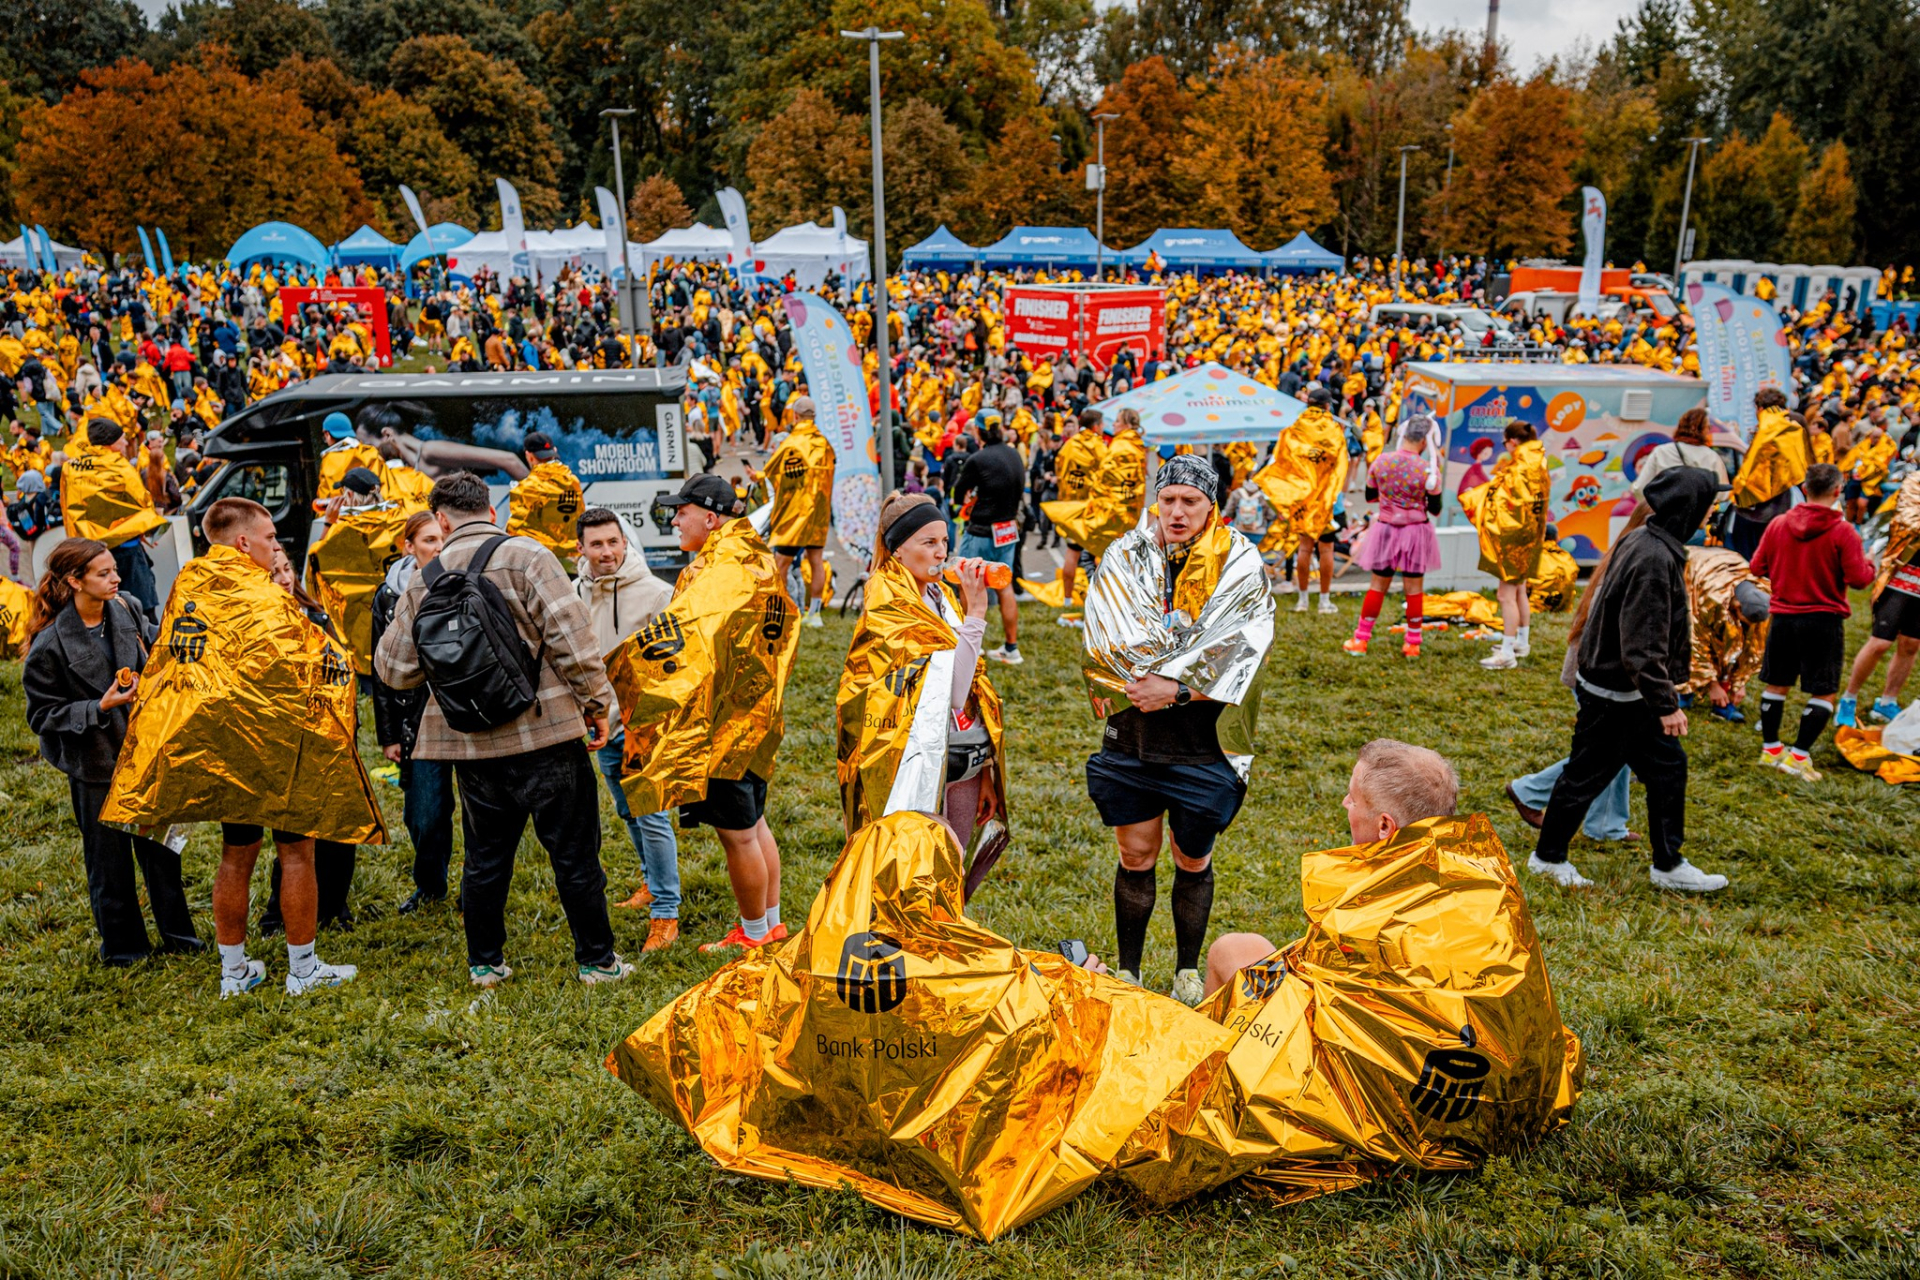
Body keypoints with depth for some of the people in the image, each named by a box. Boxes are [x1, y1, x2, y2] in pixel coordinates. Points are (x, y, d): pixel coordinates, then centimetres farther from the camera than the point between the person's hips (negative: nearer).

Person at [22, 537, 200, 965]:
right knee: (109, 857, 10)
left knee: (160, 843, 15)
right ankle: (122, 944, 27)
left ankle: (175, 930, 30)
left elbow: (152, 653, 16)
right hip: (96, 762, -5)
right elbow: (43, 715, -12)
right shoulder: (50, 644, -17)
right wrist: (100, 708, -22)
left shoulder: (126, 611, -3)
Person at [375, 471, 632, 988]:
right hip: (543, 732, -4)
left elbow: (394, 668, 11)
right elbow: (570, 635, -13)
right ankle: (597, 960, 14)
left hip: (469, 741, 4)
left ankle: (484, 963, 26)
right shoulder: (525, 556, -7)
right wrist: (596, 701, -4)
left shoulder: (424, 580, 6)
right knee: (574, 851, 6)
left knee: (485, 855, 17)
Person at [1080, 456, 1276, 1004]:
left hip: (1204, 741, -1)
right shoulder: (1125, 557, 2)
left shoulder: (1239, 564, -4)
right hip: (1133, 734, 2)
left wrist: (1170, 683, -21)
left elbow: (1237, 651, -14)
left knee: (1193, 861, 12)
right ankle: (1128, 971, 25)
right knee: (1135, 857, 9)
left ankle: (1188, 972, 30)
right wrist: (1159, 682, -16)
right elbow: (1109, 640, -6)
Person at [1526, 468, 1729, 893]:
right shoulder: (1655, 559, -26)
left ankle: (1668, 865, 26)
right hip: (1613, 694, -10)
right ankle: (1547, 857, 23)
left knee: (1669, 766, 15)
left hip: (1628, 690, 10)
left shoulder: (1639, 540, 5)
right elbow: (1643, 645, -28)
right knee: (1588, 774, 6)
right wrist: (1666, 704, -23)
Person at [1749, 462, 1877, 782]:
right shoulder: (1843, 531, -13)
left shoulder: (1778, 525, -2)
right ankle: (1799, 755, 2)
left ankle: (1770, 748, 24)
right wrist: (1869, 564, 7)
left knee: (1776, 684, 16)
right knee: (1823, 692, 6)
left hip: (1783, 617, 4)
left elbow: (1758, 567, 3)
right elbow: (1858, 578, -13)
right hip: (1824, 621, -4)